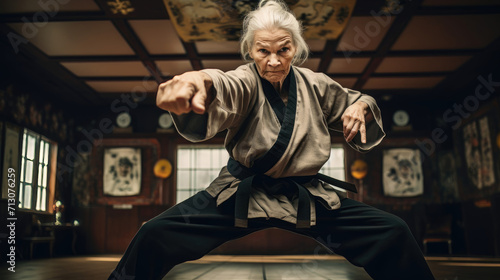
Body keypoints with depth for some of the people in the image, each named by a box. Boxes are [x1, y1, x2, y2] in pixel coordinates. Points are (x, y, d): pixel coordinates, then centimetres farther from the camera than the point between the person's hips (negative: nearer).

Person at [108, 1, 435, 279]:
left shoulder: (315, 85, 3)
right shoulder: (247, 81, -10)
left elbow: (354, 100, 22)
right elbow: (225, 88, -36)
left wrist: (359, 106, -4)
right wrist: (200, 80, -60)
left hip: (309, 199, 3)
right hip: (243, 195, -3)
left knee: (395, 235, -9)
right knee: (156, 236, -21)